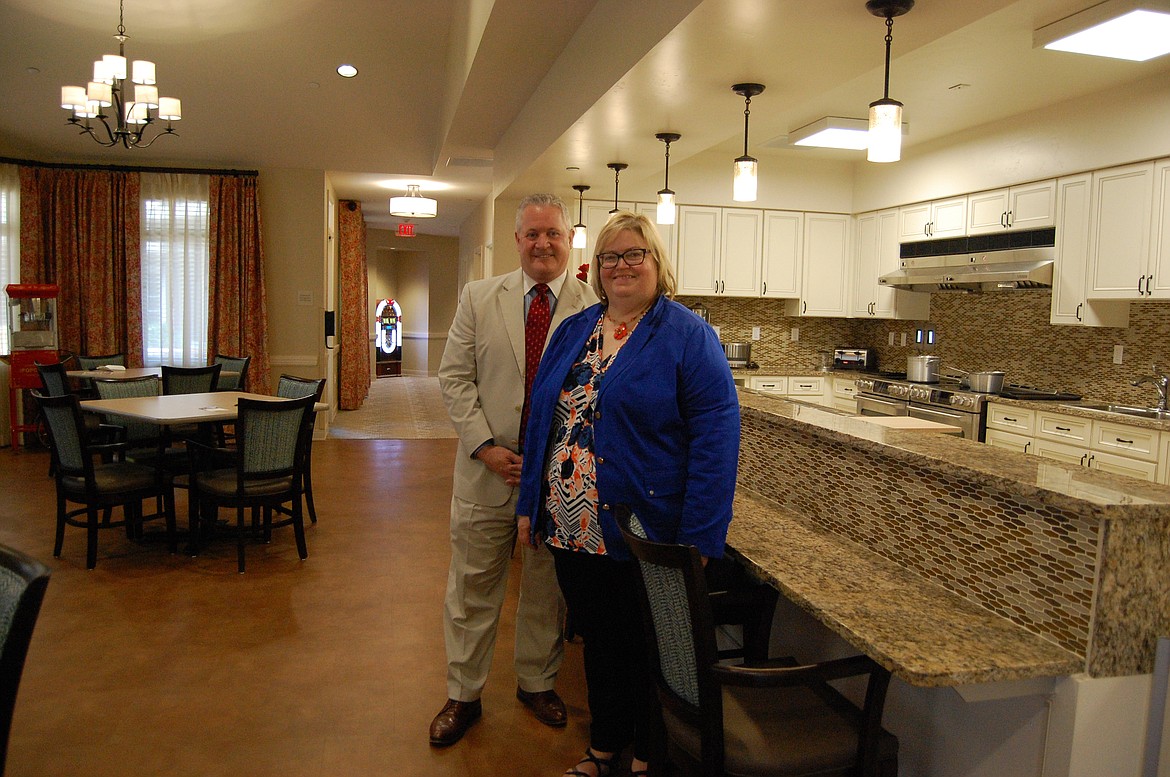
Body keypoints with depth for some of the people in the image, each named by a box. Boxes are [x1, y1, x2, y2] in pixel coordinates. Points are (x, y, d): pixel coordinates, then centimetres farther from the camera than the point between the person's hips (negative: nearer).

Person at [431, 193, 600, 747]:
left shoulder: (595, 308, -3)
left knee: (548, 587, 16)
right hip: (487, 469, 1)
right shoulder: (479, 297, 2)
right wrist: (485, 446, -11)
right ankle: (463, 695, 30)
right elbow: (455, 378, -1)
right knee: (473, 587, 11)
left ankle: (537, 682, 38)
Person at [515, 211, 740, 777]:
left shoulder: (688, 336, -10)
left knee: (646, 648, 12)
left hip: (644, 533, -5)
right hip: (572, 528, 5)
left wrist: (697, 539, -20)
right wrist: (530, 503, 9)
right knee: (599, 641, 19)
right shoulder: (573, 331, 9)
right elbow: (542, 417, 12)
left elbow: (716, 438, -16)